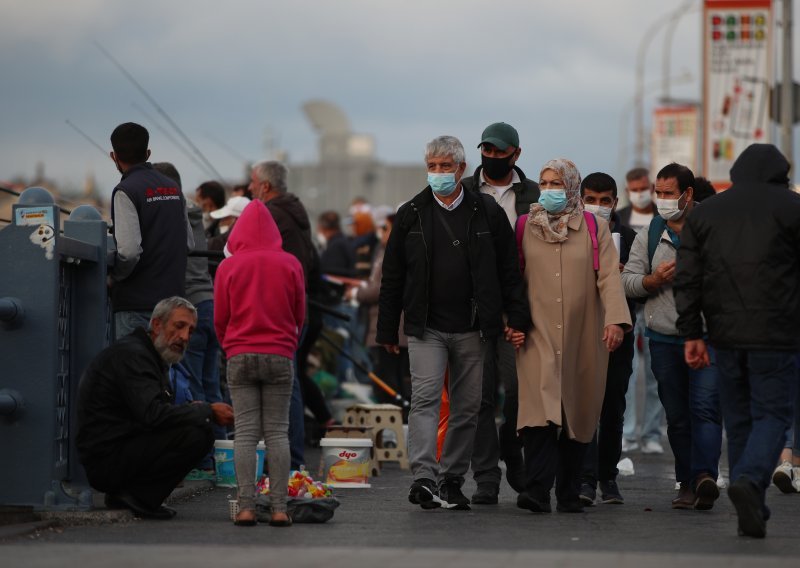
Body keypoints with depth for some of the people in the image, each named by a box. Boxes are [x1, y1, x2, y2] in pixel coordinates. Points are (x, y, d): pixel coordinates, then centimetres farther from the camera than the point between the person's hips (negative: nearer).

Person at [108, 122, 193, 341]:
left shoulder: (126, 191, -10)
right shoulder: (173, 188, 13)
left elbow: (129, 250, -20)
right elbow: (189, 243, 16)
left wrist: (113, 277, -4)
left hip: (137, 303, -7)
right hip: (172, 297, 7)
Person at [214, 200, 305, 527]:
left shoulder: (228, 267, 0)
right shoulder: (290, 264, 1)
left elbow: (220, 319, 5)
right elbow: (300, 315, 9)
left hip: (240, 356, 0)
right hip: (280, 356, 0)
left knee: (245, 432, 0)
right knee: (277, 433, 2)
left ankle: (246, 507, -7)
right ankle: (279, 508, -4)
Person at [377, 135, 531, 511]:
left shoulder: (487, 212, 4)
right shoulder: (411, 215, 5)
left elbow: (509, 271, 6)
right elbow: (392, 278, 7)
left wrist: (516, 319, -2)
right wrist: (387, 331, 5)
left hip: (472, 330, 1)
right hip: (425, 328, -1)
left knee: (467, 408, 5)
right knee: (425, 398, -14)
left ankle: (452, 480, 15)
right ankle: (423, 478, -21)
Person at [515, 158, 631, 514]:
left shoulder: (594, 230, 7)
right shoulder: (525, 228, 10)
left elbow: (608, 277, -3)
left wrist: (616, 319, -16)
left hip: (582, 338, 1)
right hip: (538, 337, -1)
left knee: (578, 417, 4)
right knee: (539, 412, -16)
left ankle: (569, 495, 13)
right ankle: (537, 490, -24)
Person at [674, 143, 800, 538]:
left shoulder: (704, 212, 12)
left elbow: (687, 279, 8)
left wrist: (691, 334, 8)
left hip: (725, 336, 4)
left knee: (738, 418, 12)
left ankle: (751, 511, 11)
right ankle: (749, 479, -26)